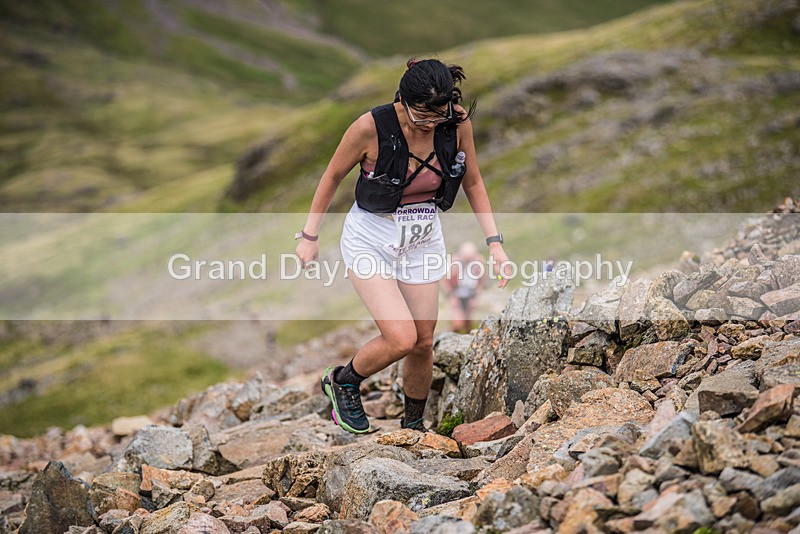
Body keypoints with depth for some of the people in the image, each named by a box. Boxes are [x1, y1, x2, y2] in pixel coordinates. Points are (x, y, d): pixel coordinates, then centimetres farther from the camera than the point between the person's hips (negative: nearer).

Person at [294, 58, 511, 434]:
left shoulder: (458, 124, -14)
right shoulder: (371, 127, -24)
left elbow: (473, 182, 2)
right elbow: (333, 176, -7)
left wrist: (494, 242, -5)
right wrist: (310, 236, -1)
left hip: (423, 240, 4)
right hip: (370, 239, -4)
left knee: (423, 343, 9)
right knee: (401, 338, -17)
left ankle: (413, 425, 35)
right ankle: (342, 381, 14)